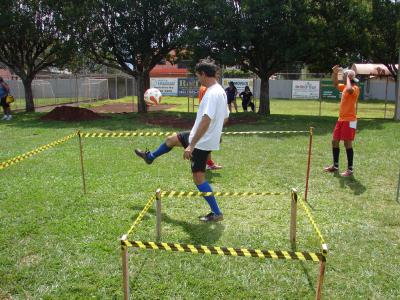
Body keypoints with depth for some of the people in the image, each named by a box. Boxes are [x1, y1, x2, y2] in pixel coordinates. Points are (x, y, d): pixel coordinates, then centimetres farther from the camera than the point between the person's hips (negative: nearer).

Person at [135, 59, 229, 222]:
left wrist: (191, 145, -32)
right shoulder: (221, 91, 6)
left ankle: (216, 213, 6)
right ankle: (150, 157, 50)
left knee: (198, 177, -3)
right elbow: (225, 118, 16)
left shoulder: (212, 93, -25)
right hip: (206, 138, 10)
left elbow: (205, 121, -33)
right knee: (171, 139, 25)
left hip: (202, 142, -10)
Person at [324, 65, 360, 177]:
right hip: (341, 119, 9)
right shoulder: (344, 87, 12)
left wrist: (348, 78, -20)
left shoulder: (355, 88, -13)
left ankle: (350, 169, 1)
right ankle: (335, 166, 22)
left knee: (347, 143, -7)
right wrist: (335, 73, 14)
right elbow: (335, 84, 31)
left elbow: (349, 90, -37)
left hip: (349, 120, -9)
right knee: (334, 141, 11)